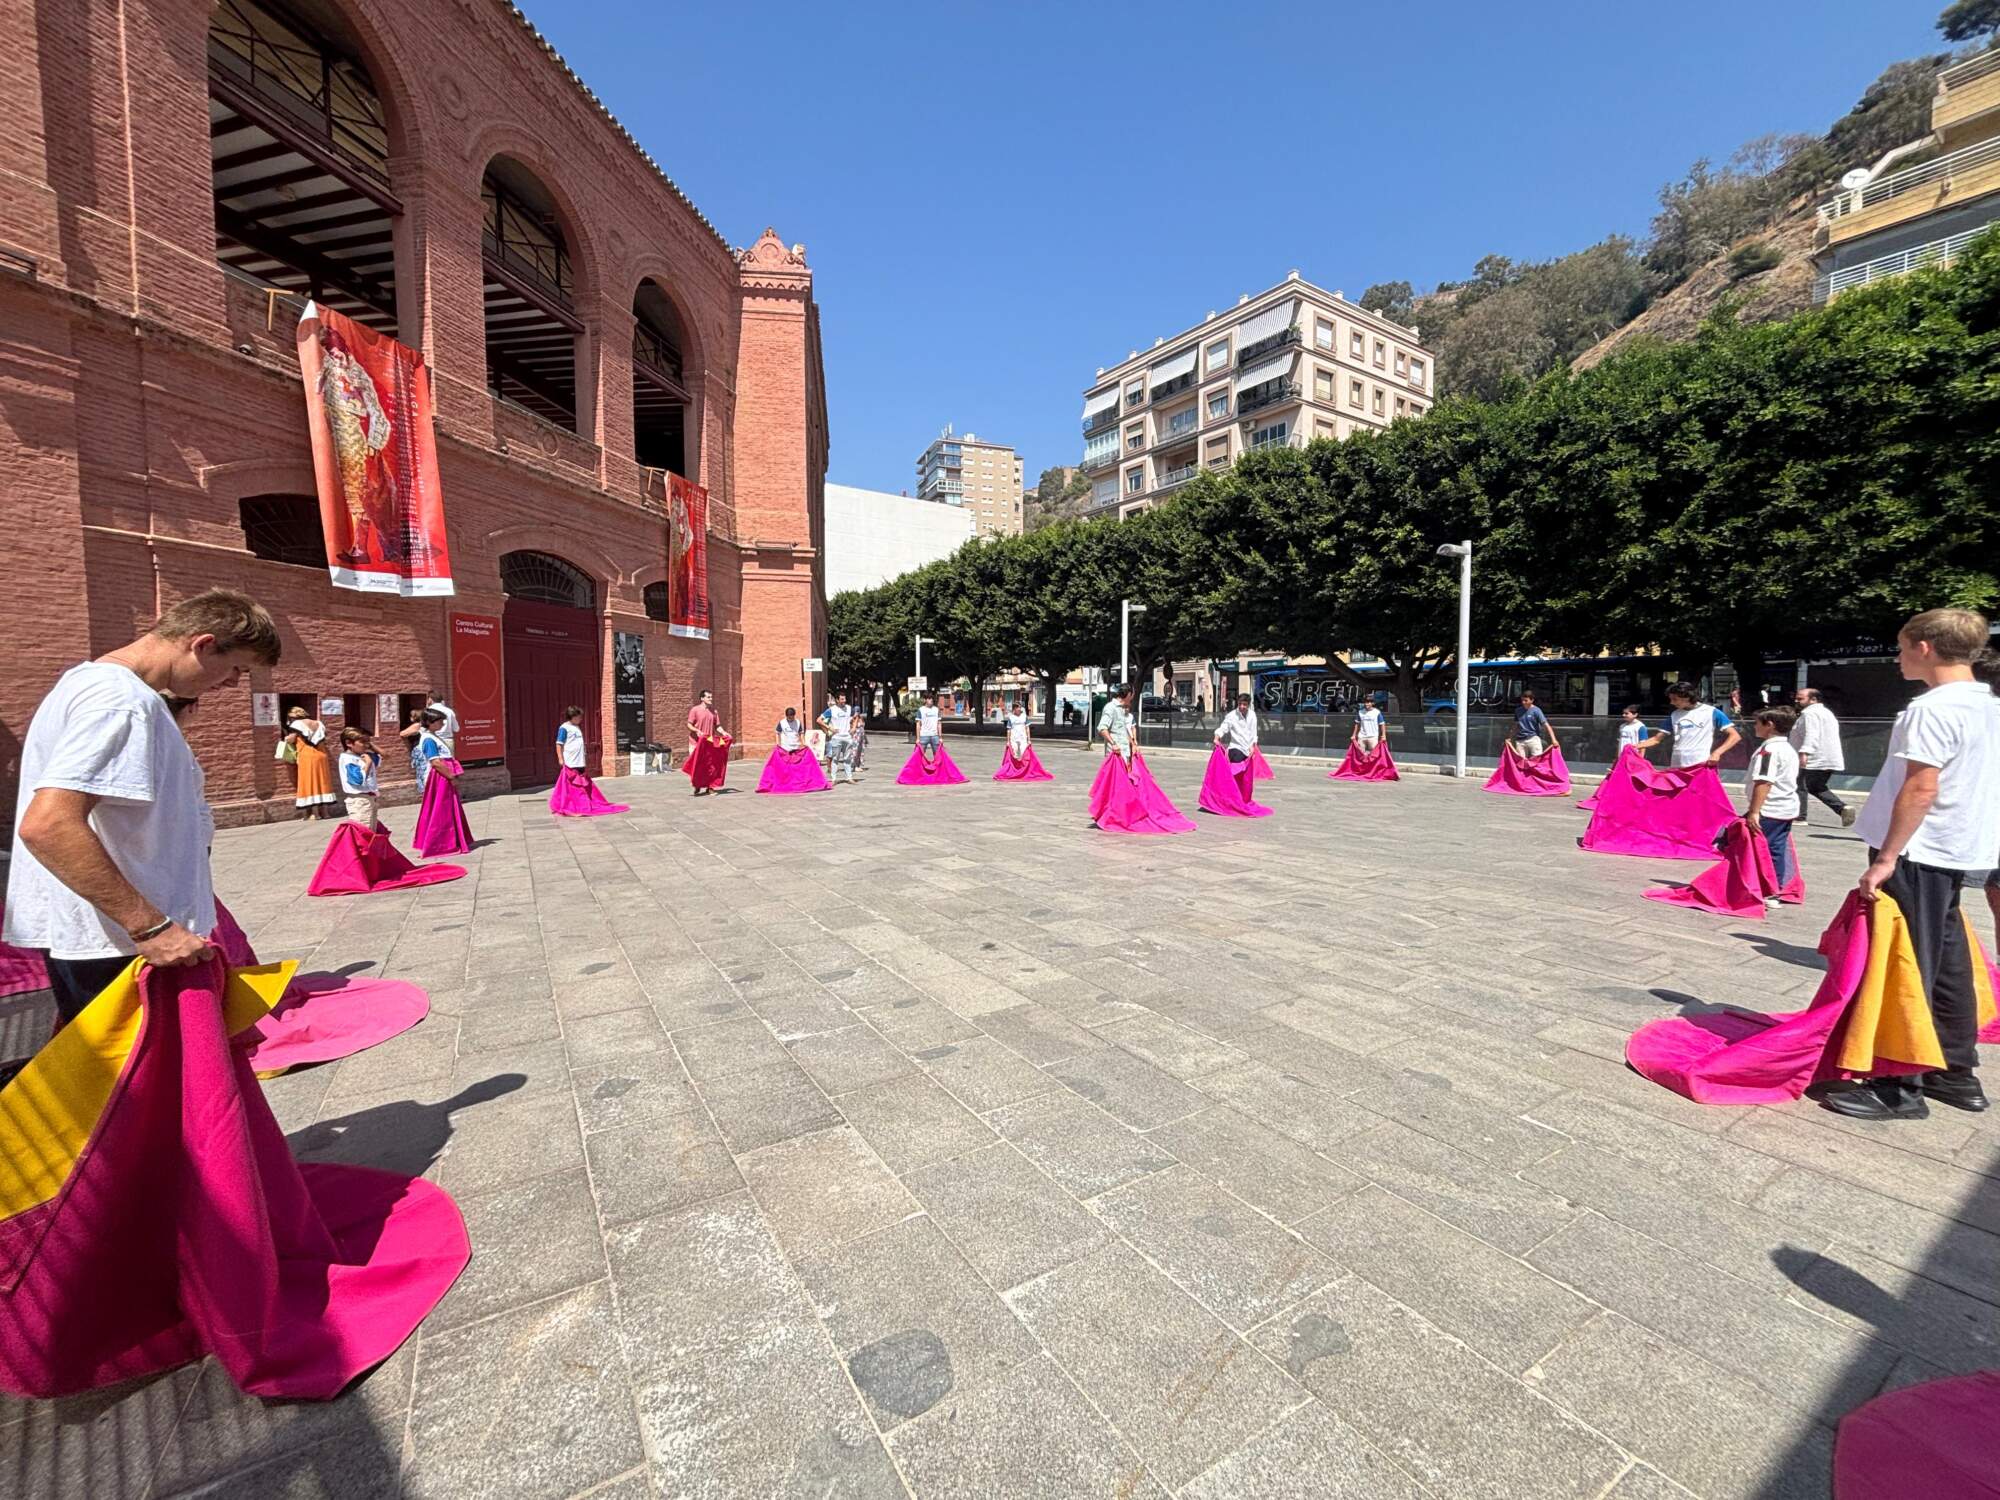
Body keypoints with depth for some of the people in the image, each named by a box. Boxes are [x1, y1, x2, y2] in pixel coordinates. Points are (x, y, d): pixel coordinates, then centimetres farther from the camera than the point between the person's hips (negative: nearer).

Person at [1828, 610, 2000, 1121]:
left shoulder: (1932, 708, -17)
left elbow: (1920, 789, -22)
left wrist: (1885, 858, -19)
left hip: (1919, 855, -9)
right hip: (1958, 852, 9)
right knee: (1946, 963, 17)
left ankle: (1899, 1088, 3)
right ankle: (1956, 1073, 27)